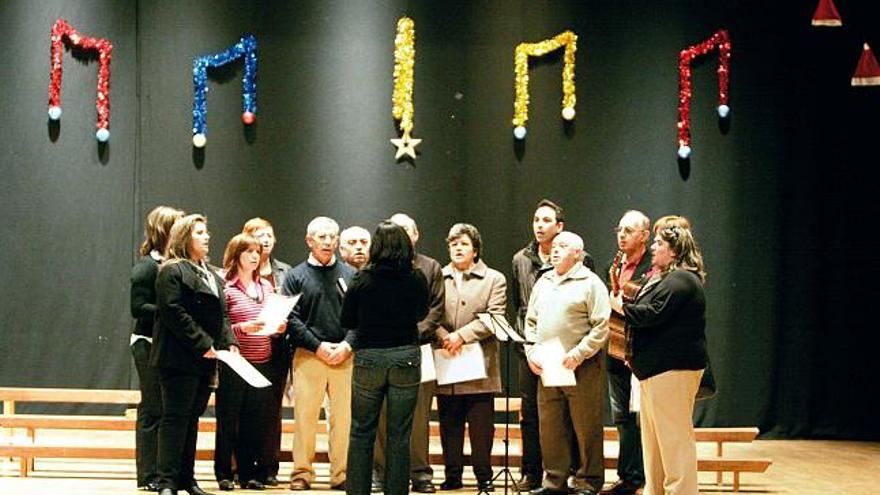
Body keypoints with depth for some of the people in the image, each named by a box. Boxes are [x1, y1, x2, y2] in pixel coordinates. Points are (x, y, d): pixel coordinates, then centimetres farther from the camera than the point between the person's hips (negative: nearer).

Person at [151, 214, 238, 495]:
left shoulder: (213, 276, 20)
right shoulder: (172, 272, -7)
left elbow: (221, 314, 20)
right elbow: (174, 313, -16)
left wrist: (229, 343, 3)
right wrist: (203, 344, -18)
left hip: (206, 361, 8)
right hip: (180, 358, -8)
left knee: (192, 418, 11)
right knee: (175, 418, -7)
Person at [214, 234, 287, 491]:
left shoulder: (266, 286, 13)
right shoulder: (225, 287, -5)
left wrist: (278, 328, 1)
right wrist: (242, 328, -22)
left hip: (262, 361, 5)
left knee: (256, 420, 7)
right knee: (228, 419, 1)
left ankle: (249, 473, 16)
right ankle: (223, 473, 10)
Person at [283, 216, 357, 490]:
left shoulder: (350, 275, 11)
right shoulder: (296, 276, 7)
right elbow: (291, 318, 0)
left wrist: (347, 345, -7)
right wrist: (318, 346, -9)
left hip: (345, 357, 1)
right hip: (308, 356, -1)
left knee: (344, 417, 1)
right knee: (305, 416, -2)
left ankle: (341, 474, 8)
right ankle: (302, 473, 7)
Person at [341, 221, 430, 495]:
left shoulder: (362, 280, -8)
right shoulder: (417, 279, -5)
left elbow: (346, 321, 0)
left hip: (368, 359, -1)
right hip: (406, 358, 1)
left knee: (361, 432, 9)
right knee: (399, 435, 6)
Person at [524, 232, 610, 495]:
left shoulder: (590, 283, -3)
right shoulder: (543, 282, 16)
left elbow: (601, 327, -9)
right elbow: (531, 322, 19)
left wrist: (578, 354, -16)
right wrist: (531, 352, 4)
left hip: (581, 368, -6)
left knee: (586, 428, -1)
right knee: (550, 427, 8)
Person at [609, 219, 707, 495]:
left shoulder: (680, 280, -14)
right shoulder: (666, 277, 20)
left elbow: (653, 314, -24)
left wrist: (621, 306, -8)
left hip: (673, 368, -11)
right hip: (657, 367, 11)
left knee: (673, 437, -8)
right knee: (653, 438, 15)